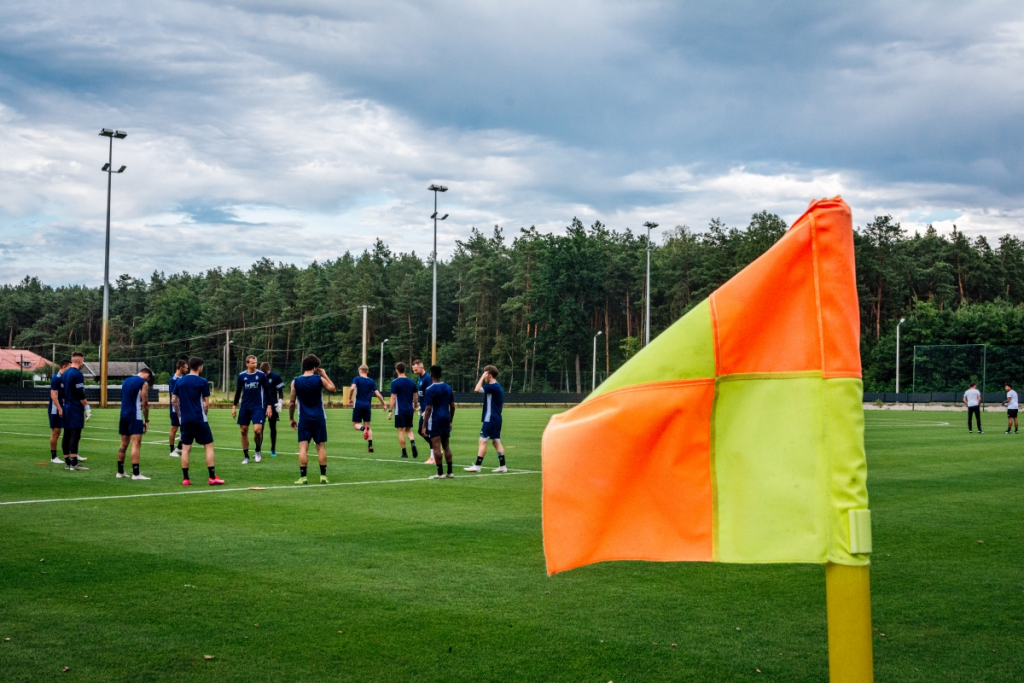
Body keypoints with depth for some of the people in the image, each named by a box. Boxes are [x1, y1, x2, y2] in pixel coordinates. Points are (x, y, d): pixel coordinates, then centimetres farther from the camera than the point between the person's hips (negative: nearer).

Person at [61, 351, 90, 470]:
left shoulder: (65, 373, 13)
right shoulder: (77, 374, -14)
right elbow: (80, 394, -17)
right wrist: (87, 408, -12)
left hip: (67, 407, 9)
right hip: (76, 408, -9)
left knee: (67, 435, 9)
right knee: (75, 436, -10)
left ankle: (67, 462, 14)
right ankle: (74, 463, -12)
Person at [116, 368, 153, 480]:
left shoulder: (125, 381, 17)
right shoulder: (143, 383, -5)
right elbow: (145, 403, -7)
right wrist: (146, 420, -2)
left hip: (123, 415, 7)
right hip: (135, 416, -7)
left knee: (124, 444, 15)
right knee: (136, 444, -10)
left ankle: (120, 472, 20)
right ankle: (136, 474, -16)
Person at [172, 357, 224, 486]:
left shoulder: (180, 382, 8)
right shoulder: (202, 382, -6)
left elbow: (174, 400, 11)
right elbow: (206, 403, -6)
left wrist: (179, 415, 18)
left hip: (185, 420, 5)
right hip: (199, 419, -5)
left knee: (185, 448, 8)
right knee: (209, 446, 2)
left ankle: (185, 479, 7)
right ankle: (212, 477, -1)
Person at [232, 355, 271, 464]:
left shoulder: (261, 375, -2)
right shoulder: (241, 376, 3)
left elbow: (267, 391, 3)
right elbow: (238, 391, 12)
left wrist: (269, 406, -2)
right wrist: (234, 406, 8)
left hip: (258, 407, -3)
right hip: (245, 407, 3)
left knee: (257, 430, -17)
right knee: (243, 431, 3)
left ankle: (258, 451, 11)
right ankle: (246, 456, 16)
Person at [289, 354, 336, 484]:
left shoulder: (295, 382, -2)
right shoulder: (319, 379, -5)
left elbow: (291, 402, 0)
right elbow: (333, 389, 12)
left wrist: (291, 418, 10)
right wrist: (325, 375, 16)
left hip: (304, 419, 0)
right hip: (319, 418, 0)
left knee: (303, 447, -1)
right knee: (321, 447, 8)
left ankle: (303, 477, -6)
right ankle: (323, 476, 9)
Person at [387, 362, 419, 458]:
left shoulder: (395, 382, -8)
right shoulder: (411, 382, 6)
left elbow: (393, 398, -10)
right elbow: (415, 397, 11)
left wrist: (390, 411, -7)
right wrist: (414, 407, 26)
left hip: (400, 410, -4)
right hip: (409, 410, 4)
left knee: (401, 430, 3)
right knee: (408, 430, 15)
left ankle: (404, 452, 3)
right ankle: (413, 443, -13)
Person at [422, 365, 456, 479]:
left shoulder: (430, 389, -10)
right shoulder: (448, 388, 9)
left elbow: (428, 409, -14)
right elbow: (452, 406, 11)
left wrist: (424, 425, -11)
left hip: (435, 420, -6)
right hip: (446, 419, 6)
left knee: (436, 446, -3)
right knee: (446, 445, 14)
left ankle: (440, 473, -3)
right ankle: (450, 472, 14)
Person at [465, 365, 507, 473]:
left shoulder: (493, 386, -16)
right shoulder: (497, 386, 14)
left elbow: (477, 389, -24)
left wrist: (482, 377, -14)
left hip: (490, 419, -10)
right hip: (496, 418, 10)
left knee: (482, 441, -6)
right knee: (496, 441, 11)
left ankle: (477, 465, -6)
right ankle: (502, 466, 10)